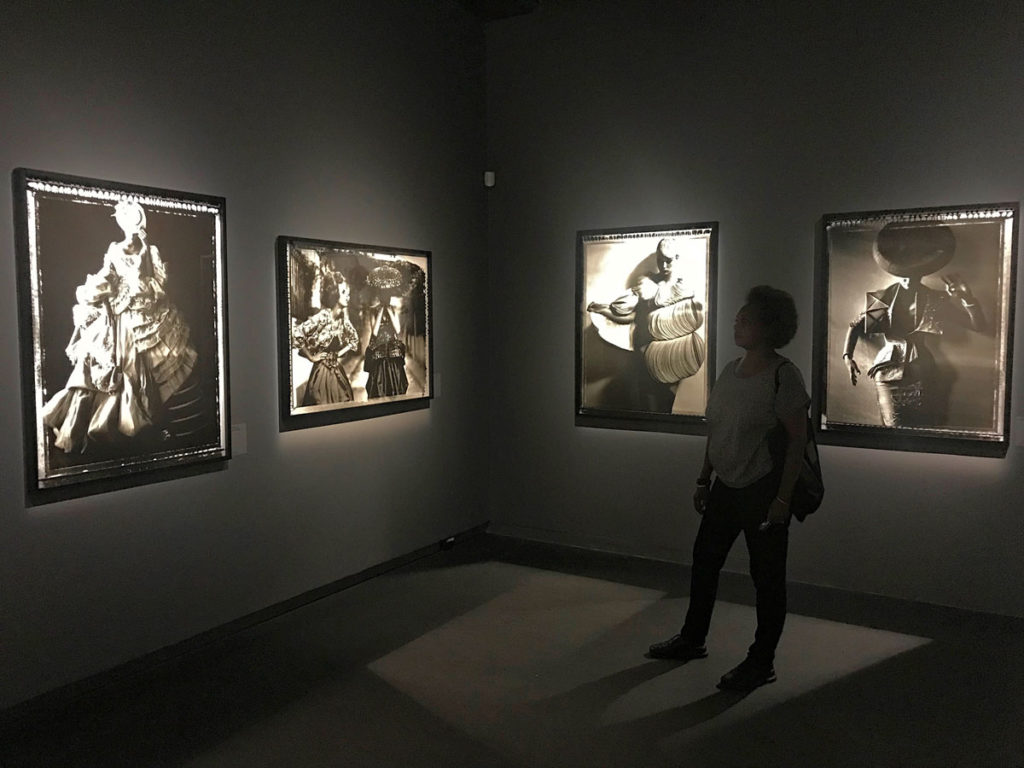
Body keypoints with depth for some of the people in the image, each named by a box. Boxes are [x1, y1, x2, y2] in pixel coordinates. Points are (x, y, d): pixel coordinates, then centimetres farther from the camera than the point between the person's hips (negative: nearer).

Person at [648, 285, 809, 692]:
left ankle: (761, 662, 20)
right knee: (704, 559, 16)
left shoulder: (783, 376, -16)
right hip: (726, 485, 8)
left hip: (763, 490, -8)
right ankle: (692, 639, 34)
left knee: (766, 575, 5)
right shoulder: (730, 371, 6)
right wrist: (703, 479, 14)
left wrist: (783, 498, -18)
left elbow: (797, 440, -16)